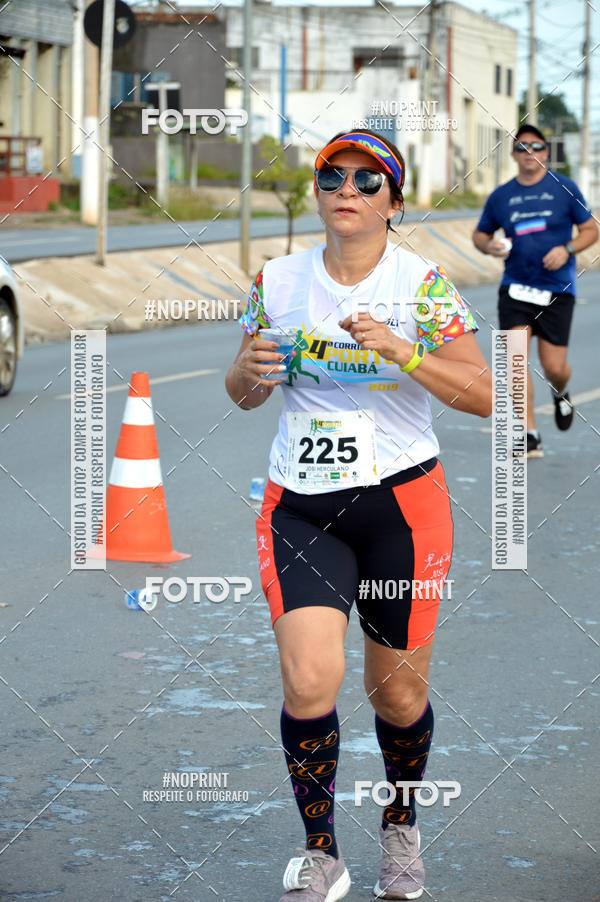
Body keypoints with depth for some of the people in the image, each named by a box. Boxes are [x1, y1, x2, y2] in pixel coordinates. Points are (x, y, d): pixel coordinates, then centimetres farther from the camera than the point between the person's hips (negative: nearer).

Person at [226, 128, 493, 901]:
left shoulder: (422, 286, -5)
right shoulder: (277, 281, 5)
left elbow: (484, 396, -11)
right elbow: (243, 395, 15)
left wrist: (401, 353, -25)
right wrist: (250, 368, -8)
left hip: (401, 502, -1)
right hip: (299, 508, 2)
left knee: (398, 694, 6)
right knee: (309, 679, -15)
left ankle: (400, 830, 35)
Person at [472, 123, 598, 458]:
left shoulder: (564, 188, 1)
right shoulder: (500, 196, 6)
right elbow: (480, 234, 18)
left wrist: (567, 250, -13)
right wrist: (489, 245, -5)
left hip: (557, 290, -2)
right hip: (515, 289, 2)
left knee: (554, 368, -1)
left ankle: (561, 395, 38)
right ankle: (530, 435, -5)